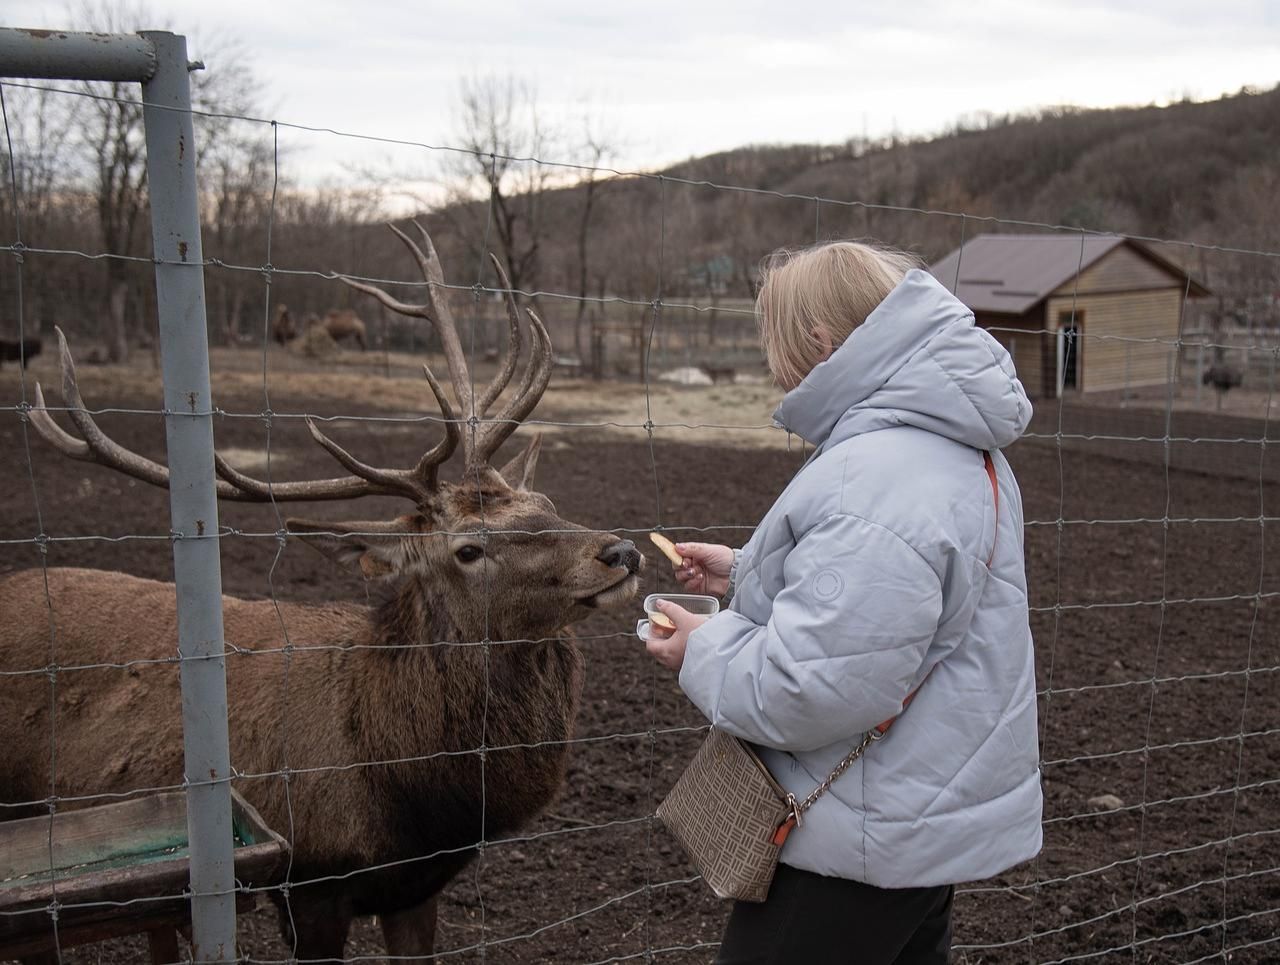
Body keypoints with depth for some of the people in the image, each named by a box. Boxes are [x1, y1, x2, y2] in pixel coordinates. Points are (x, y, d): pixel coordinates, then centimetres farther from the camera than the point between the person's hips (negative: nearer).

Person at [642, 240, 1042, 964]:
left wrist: (704, 651, -12)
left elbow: (810, 693, -30)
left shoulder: (873, 485, -28)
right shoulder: (955, 449, 6)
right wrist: (749, 574, 14)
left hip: (865, 844, -10)